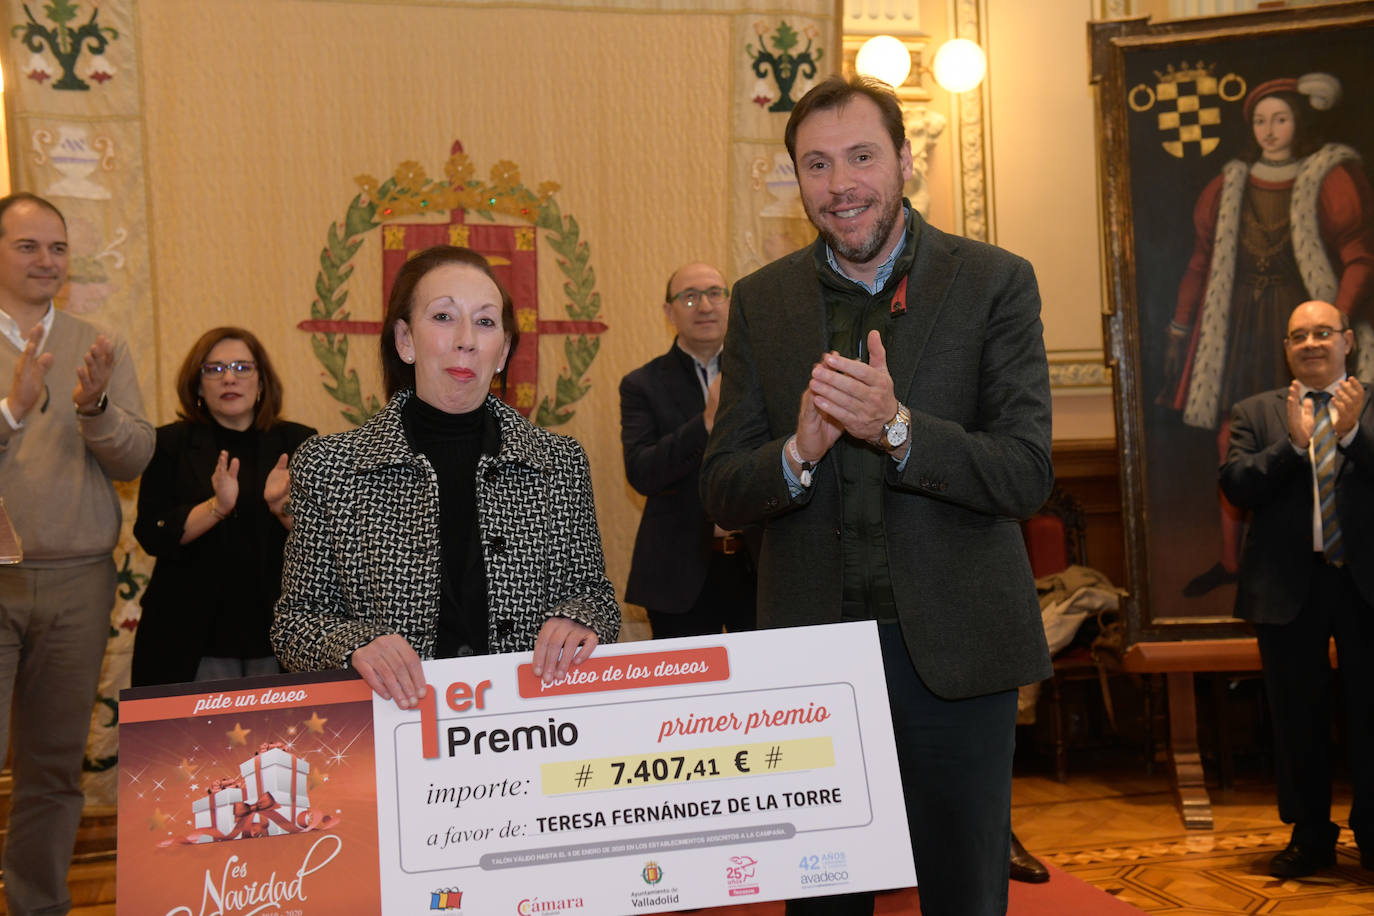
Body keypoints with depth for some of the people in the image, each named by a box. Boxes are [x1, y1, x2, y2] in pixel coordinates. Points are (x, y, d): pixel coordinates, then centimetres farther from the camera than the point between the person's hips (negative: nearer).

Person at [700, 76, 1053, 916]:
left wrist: (897, 428, -24)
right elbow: (721, 493, 3)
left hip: (953, 648, -2)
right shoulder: (762, 302, 5)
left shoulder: (993, 282, -2)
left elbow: (1027, 475, -9)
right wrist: (799, 451, -18)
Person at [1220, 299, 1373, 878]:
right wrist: (1293, 443, -17)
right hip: (1289, 586, 1)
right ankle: (1309, 837, 20)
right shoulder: (1255, 414, 8)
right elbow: (1236, 485, -5)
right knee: (1298, 717, 8)